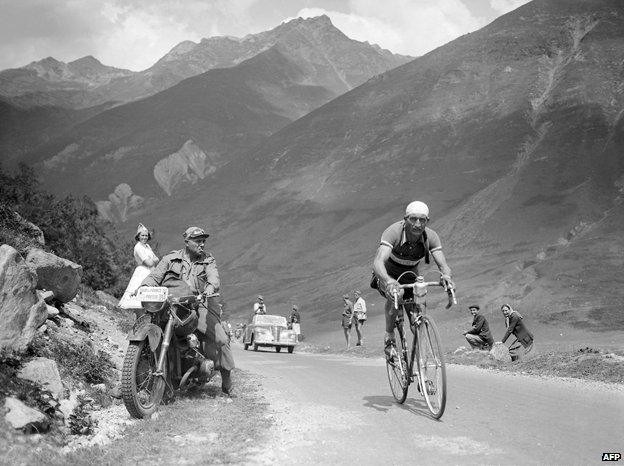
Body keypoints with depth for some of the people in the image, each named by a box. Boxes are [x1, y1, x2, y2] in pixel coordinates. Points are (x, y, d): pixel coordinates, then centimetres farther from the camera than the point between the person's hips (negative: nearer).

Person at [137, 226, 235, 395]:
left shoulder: (208, 260, 15)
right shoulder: (171, 259, 15)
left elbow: (214, 277, -4)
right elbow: (155, 276, 8)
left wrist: (210, 287, -29)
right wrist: (142, 288, -14)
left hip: (198, 304, 0)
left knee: (221, 338, -15)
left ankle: (227, 379, 1)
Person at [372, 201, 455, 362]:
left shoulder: (431, 237, -24)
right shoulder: (393, 232, -36)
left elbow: (443, 265, -31)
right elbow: (378, 262, -48)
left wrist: (446, 275, -56)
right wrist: (388, 281, -68)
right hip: (388, 275, -4)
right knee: (396, 295, -34)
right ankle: (389, 337, -14)